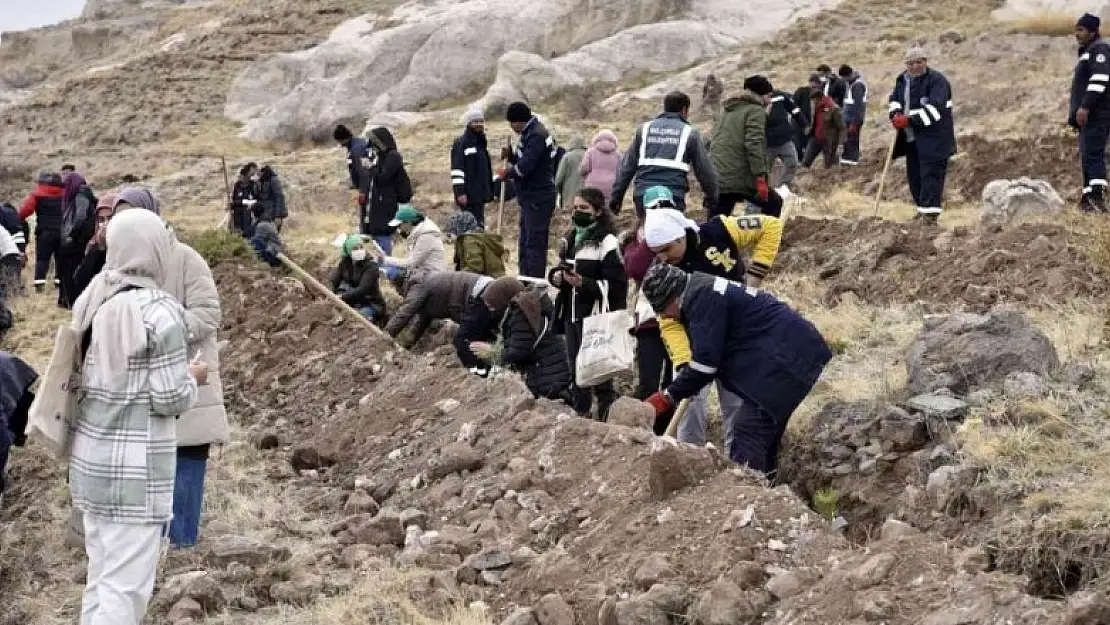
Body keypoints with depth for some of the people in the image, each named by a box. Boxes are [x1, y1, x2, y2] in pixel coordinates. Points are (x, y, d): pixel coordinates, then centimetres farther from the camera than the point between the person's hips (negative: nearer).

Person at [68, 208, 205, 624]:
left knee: (101, 577, 16)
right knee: (126, 585, -3)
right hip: (137, 467, -7)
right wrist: (193, 378, 4)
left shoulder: (94, 302, 5)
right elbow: (170, 399, -15)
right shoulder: (160, 311, -16)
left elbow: (79, 375, 13)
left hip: (91, 460, 7)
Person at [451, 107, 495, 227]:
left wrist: (490, 190, 24)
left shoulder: (481, 142, 19)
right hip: (468, 195, -9)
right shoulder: (461, 143, -8)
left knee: (479, 225, 11)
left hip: (480, 194, 9)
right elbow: (457, 170, -14)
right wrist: (460, 192, -21)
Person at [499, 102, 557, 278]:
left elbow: (526, 166, -24)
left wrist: (507, 173, -7)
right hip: (531, 197, 11)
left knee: (535, 243, -11)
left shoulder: (536, 136, -17)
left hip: (538, 198, -11)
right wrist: (511, 156, 6)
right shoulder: (529, 133, 16)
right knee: (526, 243, 16)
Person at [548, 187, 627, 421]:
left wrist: (584, 283, -25)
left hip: (596, 316, -8)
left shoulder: (606, 242, -12)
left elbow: (616, 284, -16)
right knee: (575, 367, 14)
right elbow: (561, 268, 25)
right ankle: (580, 414, 24)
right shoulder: (570, 239, 14)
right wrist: (556, 276, 1)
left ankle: (608, 413, 2)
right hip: (571, 313, 8)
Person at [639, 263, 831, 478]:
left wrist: (668, 397, -11)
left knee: (749, 431, -14)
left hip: (788, 359, -11)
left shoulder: (702, 296, -15)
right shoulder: (707, 291, 18)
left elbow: (706, 361, -19)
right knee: (765, 432, 15)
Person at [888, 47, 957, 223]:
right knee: (914, 175, 13)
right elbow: (894, 98, 18)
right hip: (911, 138, 8)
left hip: (933, 139, -8)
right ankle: (923, 208, 25)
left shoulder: (937, 80, -13)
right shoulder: (902, 80, 13)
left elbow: (934, 108, -23)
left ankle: (930, 213, -15)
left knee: (931, 174, -12)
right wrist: (896, 114, -6)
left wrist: (910, 120, -27)